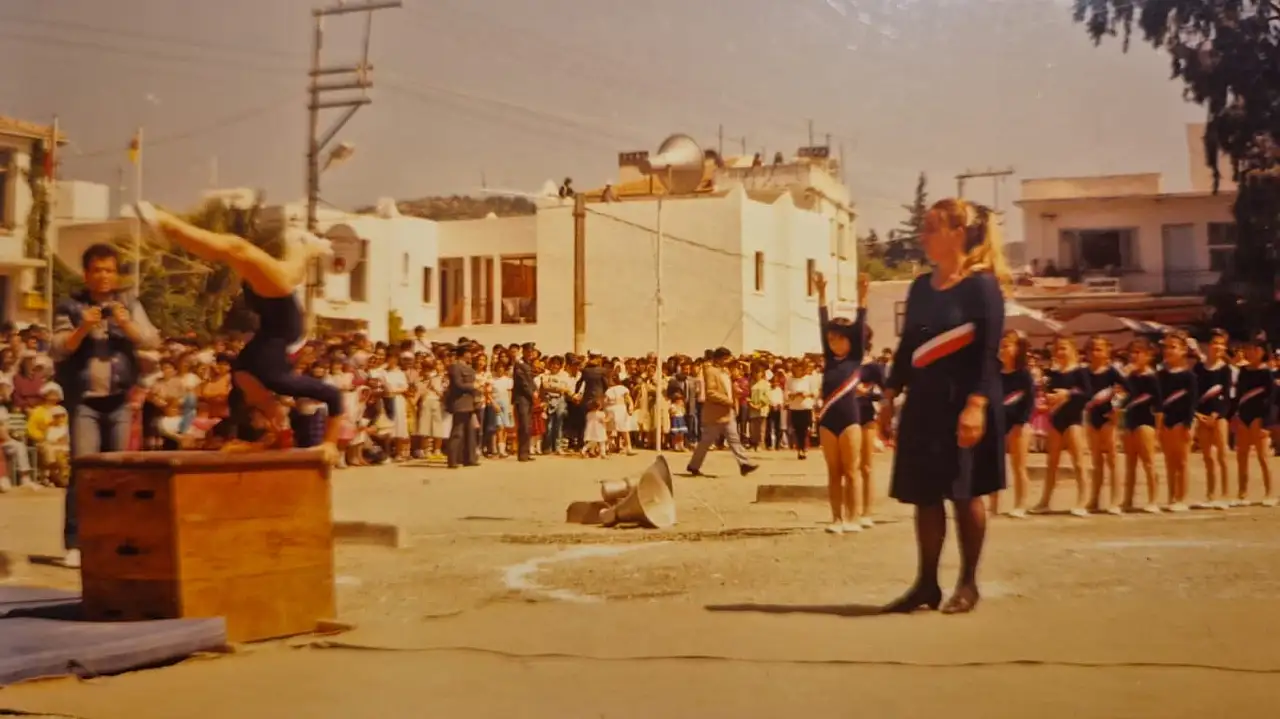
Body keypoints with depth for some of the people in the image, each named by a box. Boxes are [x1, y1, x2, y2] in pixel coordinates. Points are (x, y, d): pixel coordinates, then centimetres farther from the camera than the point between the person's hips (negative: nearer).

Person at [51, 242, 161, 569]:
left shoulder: (130, 304, 10)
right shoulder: (70, 307, 6)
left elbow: (152, 341, 0)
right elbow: (57, 350, -3)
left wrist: (127, 324, -16)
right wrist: (83, 328, -18)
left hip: (121, 401, 2)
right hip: (85, 401, -2)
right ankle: (74, 544, -8)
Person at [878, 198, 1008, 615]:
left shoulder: (981, 286, -9)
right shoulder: (921, 287, 11)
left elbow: (988, 351, -15)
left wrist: (976, 405, -24)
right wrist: (890, 397, 12)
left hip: (964, 403, -6)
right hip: (924, 402, 7)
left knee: (965, 493, 1)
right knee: (924, 494, 7)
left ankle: (968, 584, 13)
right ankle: (926, 583, 14)